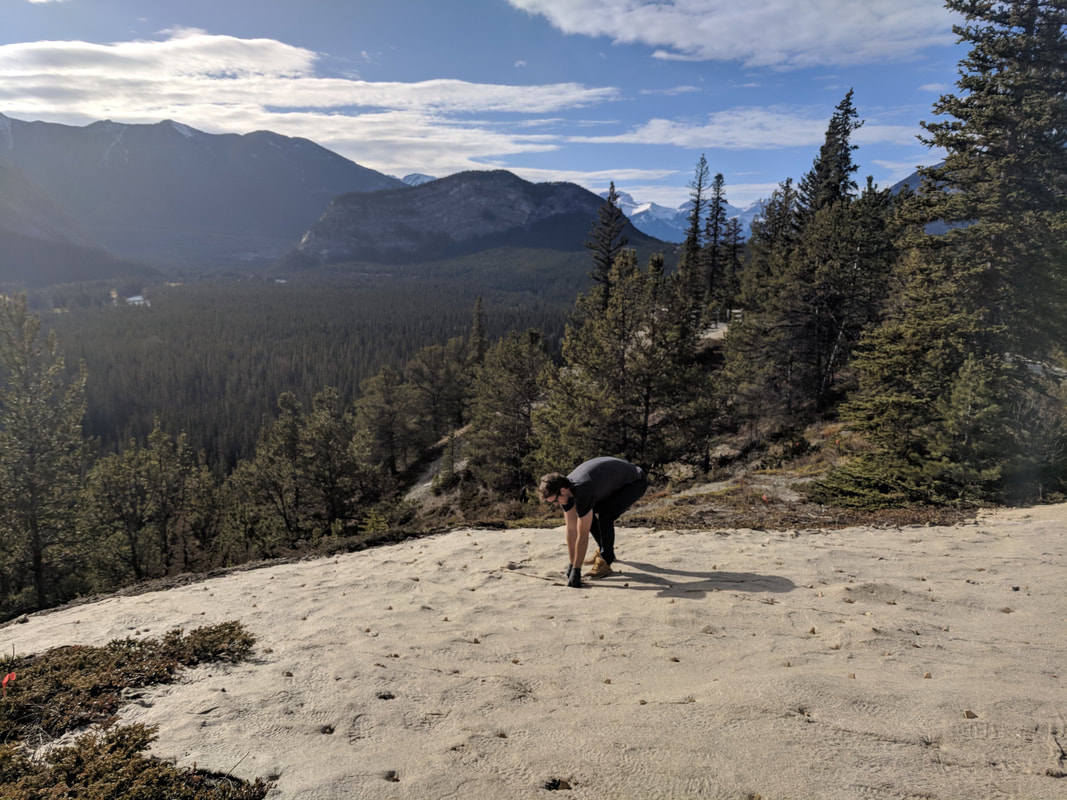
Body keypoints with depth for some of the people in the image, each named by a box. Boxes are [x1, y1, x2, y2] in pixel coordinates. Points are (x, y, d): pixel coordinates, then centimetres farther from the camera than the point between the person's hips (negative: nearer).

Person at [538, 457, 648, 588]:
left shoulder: (582, 492, -36)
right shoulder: (564, 490, -11)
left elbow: (583, 536, -31)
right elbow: (571, 529, -5)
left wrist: (576, 571, -25)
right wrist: (571, 564, -3)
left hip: (636, 483, -9)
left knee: (605, 516, -24)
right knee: (587, 514, 6)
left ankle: (605, 562, -7)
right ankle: (602, 549, 25)